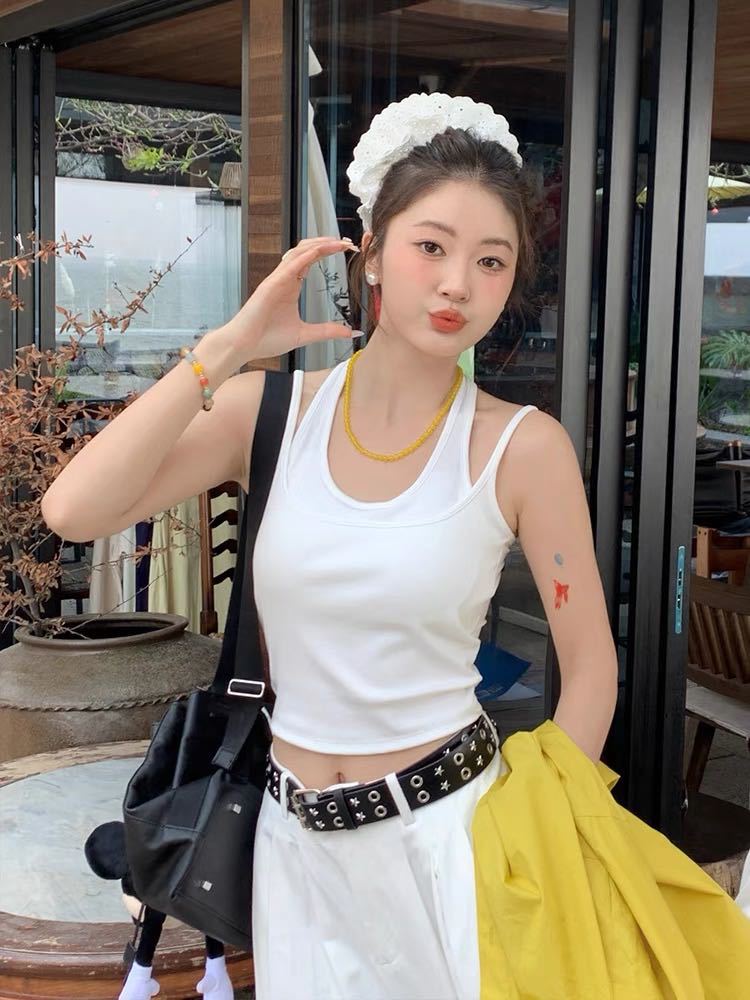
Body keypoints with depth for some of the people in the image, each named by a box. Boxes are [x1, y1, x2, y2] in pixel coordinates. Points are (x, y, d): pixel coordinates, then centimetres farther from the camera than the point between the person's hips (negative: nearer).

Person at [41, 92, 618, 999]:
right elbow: (72, 511, -19)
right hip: (296, 835, 2)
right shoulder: (272, 409, -6)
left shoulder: (521, 447, -12)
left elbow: (590, 669, -4)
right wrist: (230, 345, -18)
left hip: (445, 825, -2)